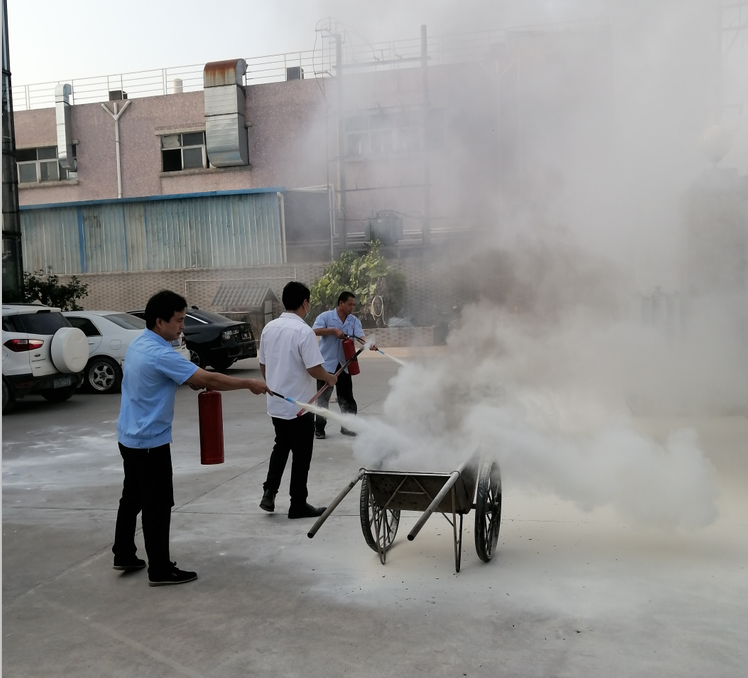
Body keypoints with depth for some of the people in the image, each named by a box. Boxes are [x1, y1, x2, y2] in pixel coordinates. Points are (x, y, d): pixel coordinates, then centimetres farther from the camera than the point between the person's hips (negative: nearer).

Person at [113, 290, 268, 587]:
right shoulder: (160, 354, -24)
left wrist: (195, 382, 3)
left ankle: (124, 555, 31)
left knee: (133, 497, 19)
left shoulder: (138, 345, 6)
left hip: (130, 437, 10)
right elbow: (208, 379, -24)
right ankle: (160, 570, 9)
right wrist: (249, 384, -16)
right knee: (157, 505, 0)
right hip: (150, 441, -10)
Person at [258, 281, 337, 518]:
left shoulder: (269, 328, 3)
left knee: (281, 446, 23)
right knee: (301, 454, 6)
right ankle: (298, 504, 15)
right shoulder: (303, 331, -19)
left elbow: (263, 365, 10)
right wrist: (330, 378, -1)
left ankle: (269, 492, 15)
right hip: (299, 405, -7)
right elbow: (314, 369, -21)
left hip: (275, 404, 7)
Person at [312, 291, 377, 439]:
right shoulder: (325, 317, -8)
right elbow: (315, 331, -22)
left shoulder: (354, 321, 3)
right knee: (323, 397, 4)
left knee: (346, 397, 8)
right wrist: (334, 330, -28)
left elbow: (360, 336, -12)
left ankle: (347, 426, 21)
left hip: (344, 364, 4)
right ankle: (319, 428, 15)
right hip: (326, 363, -4)